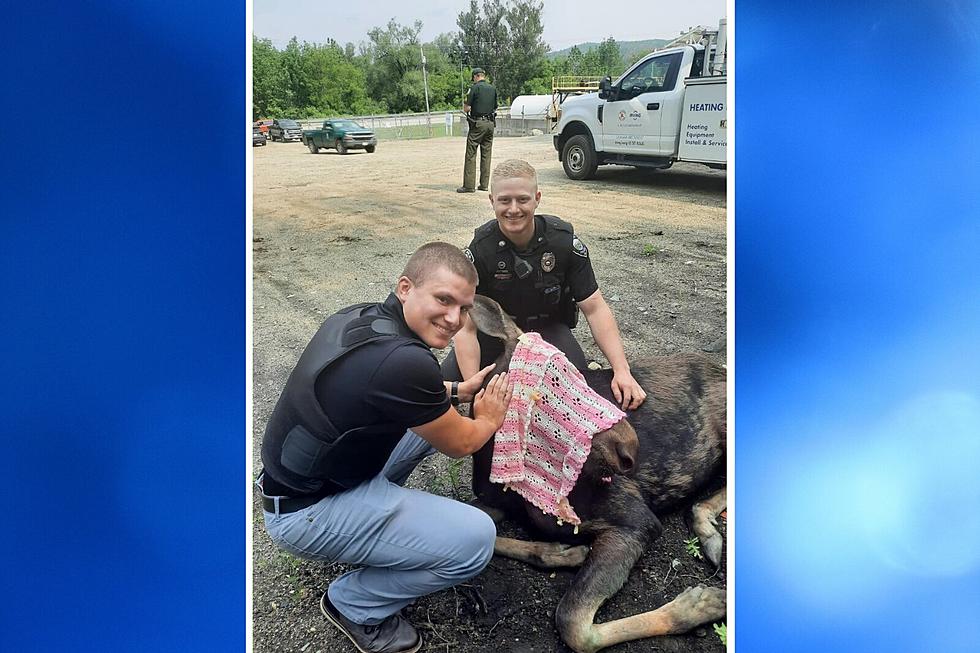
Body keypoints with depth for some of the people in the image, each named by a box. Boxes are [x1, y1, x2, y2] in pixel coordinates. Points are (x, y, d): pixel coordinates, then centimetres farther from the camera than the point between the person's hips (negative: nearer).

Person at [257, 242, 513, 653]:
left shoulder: (360, 316, -5)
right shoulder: (404, 362, -32)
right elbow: (460, 443, -13)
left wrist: (456, 391, 16)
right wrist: (490, 419, 8)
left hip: (299, 478, 9)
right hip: (306, 513, -9)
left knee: (431, 416, 16)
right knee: (475, 539, -16)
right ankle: (353, 606, 6)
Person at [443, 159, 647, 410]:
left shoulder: (564, 242, -19)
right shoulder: (479, 250, -21)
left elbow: (595, 308, -15)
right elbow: (466, 326, -21)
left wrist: (622, 370, -25)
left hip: (548, 328, 0)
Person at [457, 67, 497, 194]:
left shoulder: (475, 88, -7)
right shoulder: (492, 89, 11)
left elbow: (466, 109, -9)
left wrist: (464, 103, 11)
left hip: (477, 124, -6)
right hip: (490, 123, 6)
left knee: (471, 155, -4)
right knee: (486, 154, 9)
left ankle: (469, 185, -7)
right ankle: (484, 184, 9)